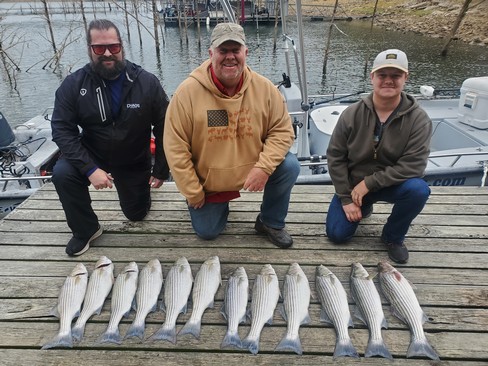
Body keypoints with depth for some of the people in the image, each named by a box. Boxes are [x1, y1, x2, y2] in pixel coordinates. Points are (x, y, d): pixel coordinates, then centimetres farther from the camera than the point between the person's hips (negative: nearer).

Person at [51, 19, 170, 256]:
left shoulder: (147, 83, -18)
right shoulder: (73, 84, -16)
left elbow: (165, 128, -11)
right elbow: (62, 130, -17)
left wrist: (161, 170, -9)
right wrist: (90, 169, -29)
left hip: (134, 163, 0)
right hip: (92, 157, 0)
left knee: (137, 214, 12)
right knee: (62, 173, -29)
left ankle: (139, 188, 48)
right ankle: (86, 230, -4)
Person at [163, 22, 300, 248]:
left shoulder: (264, 87, -14)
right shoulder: (188, 91, -21)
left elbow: (282, 130, -8)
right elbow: (175, 147, -17)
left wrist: (264, 167, -25)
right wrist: (193, 193, -12)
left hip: (252, 172, 1)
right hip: (207, 183, -1)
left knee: (289, 166, -21)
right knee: (207, 233, 5)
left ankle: (271, 222, 4)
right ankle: (218, 203, 40)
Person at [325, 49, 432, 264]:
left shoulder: (418, 119, -15)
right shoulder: (352, 114, -12)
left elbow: (413, 165, -20)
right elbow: (335, 157, -8)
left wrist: (369, 183, -23)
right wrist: (347, 199, -10)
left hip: (392, 184, -1)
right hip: (353, 184, 1)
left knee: (419, 189, -32)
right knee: (337, 234, -9)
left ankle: (393, 236, -2)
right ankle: (364, 207, 26)